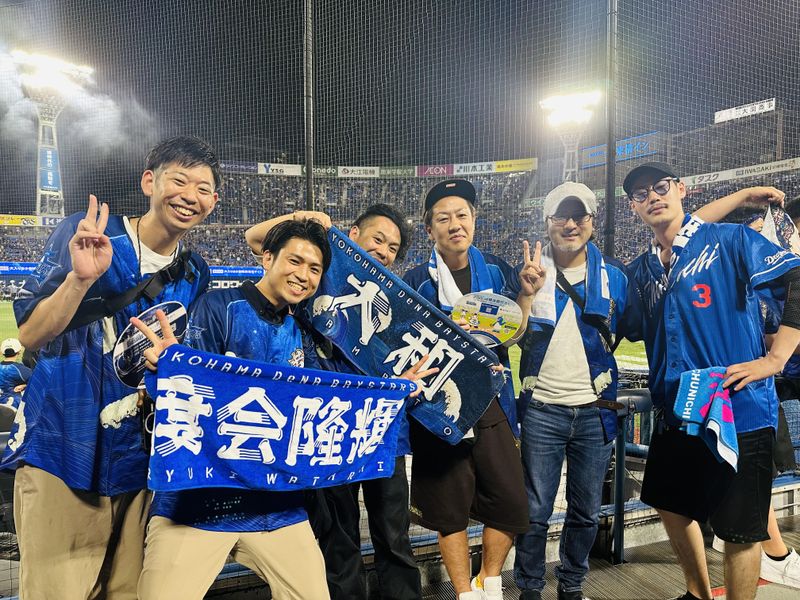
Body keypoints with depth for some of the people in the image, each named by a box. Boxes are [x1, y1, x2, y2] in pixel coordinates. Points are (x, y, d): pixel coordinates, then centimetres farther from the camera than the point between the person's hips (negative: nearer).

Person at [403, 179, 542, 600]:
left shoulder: (496, 271, 4)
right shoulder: (417, 281, -5)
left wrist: (526, 294, -8)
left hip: (491, 400, 3)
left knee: (511, 499, 4)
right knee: (450, 506, 7)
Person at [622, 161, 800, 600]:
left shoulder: (730, 241, -7)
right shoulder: (641, 270, 10)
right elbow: (630, 330, 16)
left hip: (738, 411, -6)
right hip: (674, 411, 7)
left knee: (739, 528, 5)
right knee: (671, 505, 21)